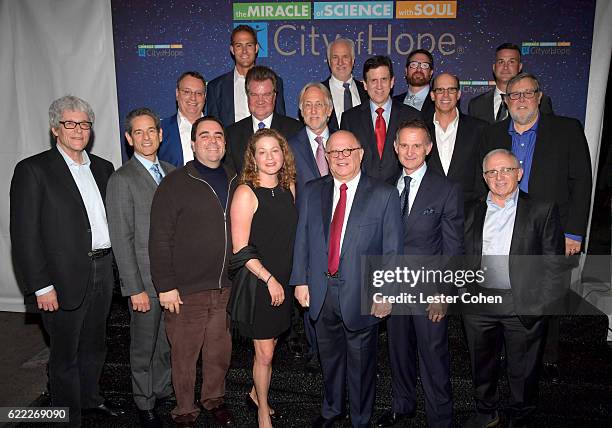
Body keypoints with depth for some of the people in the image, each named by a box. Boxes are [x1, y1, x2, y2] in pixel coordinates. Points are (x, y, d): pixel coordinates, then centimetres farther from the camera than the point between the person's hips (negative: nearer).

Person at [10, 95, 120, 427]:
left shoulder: (103, 168, 9)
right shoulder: (33, 170, -8)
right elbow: (24, 235, -11)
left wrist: (111, 264, 7)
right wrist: (41, 287, -15)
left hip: (102, 272, 6)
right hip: (64, 278, -6)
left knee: (94, 346, 23)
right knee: (65, 356, 10)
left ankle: (90, 398, 44)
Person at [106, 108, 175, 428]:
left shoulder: (172, 172, 8)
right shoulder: (122, 180, -11)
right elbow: (122, 240, -13)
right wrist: (135, 288, -15)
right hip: (146, 279, -5)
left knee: (168, 340, 19)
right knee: (144, 346, 11)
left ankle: (163, 390, 40)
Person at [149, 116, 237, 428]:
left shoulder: (236, 182, 8)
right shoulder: (174, 183, -7)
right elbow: (159, 239, -9)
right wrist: (165, 286, -12)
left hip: (227, 287, 4)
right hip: (186, 290, -4)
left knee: (220, 351, 16)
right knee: (184, 355, 10)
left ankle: (215, 399, 40)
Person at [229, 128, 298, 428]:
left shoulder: (289, 187, 5)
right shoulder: (246, 193, -15)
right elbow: (241, 249, -16)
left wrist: (283, 280, 8)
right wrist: (269, 279, -14)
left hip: (282, 282, 6)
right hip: (257, 282, -6)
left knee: (270, 345, 18)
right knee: (265, 354, 6)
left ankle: (255, 394, 43)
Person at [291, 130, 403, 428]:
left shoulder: (384, 195, -7)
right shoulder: (312, 192, 4)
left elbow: (392, 249, -7)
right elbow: (302, 239, 5)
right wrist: (300, 281, 1)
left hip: (362, 296, -3)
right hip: (321, 292, 3)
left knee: (361, 363, 15)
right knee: (329, 357, 22)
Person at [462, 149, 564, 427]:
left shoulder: (542, 210, 0)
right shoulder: (472, 211, 9)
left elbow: (553, 260, -2)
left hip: (523, 304, -2)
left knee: (523, 369, 12)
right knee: (482, 363, 18)